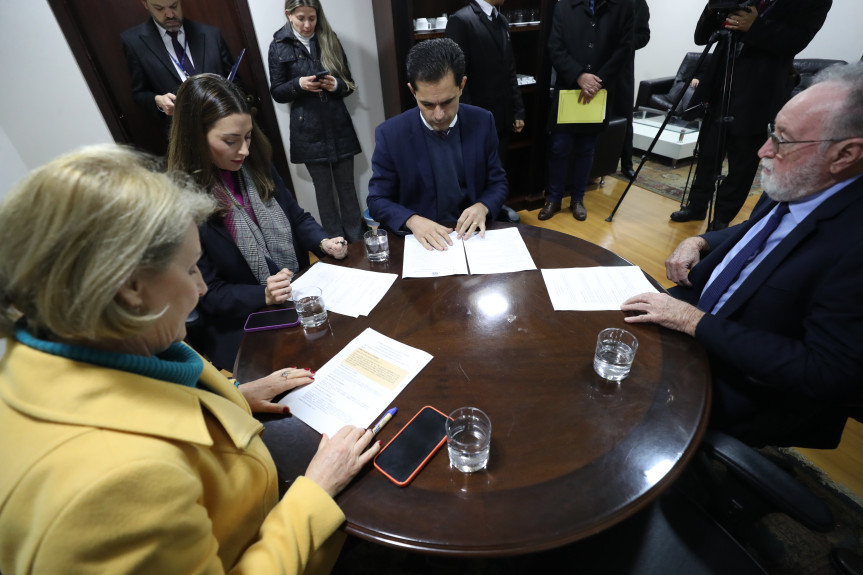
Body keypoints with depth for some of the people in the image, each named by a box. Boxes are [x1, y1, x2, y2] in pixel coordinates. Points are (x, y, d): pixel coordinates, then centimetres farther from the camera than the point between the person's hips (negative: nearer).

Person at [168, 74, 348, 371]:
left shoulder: (255, 165, 3)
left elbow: (296, 217, 14)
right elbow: (206, 293, -10)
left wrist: (323, 242, -5)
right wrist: (263, 296, -25)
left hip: (303, 298, 6)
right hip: (244, 327, -6)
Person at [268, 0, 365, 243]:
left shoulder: (330, 40, 7)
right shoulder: (279, 46, 2)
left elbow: (349, 83, 8)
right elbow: (277, 93, 2)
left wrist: (336, 85, -13)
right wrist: (299, 84, -16)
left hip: (339, 126, 2)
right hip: (308, 130, -1)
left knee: (347, 184, 5)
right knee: (323, 188, 6)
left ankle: (357, 240, 15)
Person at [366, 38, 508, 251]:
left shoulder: (482, 122, -2)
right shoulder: (390, 134, -9)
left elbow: (498, 183, 6)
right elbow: (377, 200, -4)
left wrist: (482, 207, -15)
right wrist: (412, 220, -22)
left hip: (472, 235, 2)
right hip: (421, 240, -2)